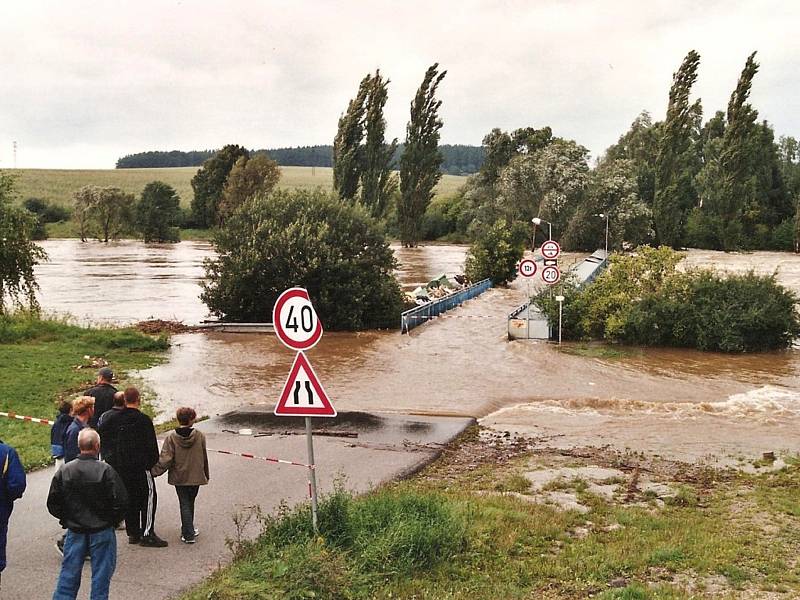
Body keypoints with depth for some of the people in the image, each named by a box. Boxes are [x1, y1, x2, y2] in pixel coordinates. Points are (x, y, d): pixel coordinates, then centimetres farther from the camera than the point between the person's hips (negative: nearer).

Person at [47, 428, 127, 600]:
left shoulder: (64, 470, -6)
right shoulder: (105, 470, -17)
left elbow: (53, 503, 0)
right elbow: (121, 501, -16)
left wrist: (66, 519, 14)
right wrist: (113, 520, 2)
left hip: (74, 531, 3)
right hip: (102, 531, -3)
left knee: (69, 573, 13)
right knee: (101, 574, 9)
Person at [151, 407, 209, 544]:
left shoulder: (171, 437, -12)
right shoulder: (199, 436, -8)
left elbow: (165, 459, -14)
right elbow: (204, 457, 2)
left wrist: (154, 471, -3)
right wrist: (206, 475, 14)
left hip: (179, 477, -1)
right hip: (196, 476, 1)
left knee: (185, 504, 7)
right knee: (190, 503, 18)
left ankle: (188, 534, 4)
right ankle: (188, 530, 29)